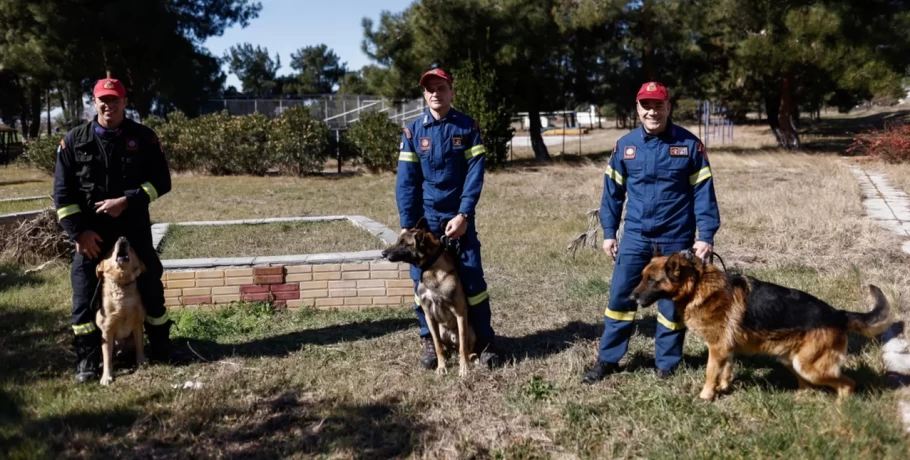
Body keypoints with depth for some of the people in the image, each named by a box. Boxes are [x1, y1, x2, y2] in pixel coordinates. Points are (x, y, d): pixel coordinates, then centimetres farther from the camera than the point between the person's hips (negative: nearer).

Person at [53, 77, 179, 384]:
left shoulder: (143, 137, -2)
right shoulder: (75, 140, -1)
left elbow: (161, 181, -3)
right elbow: (62, 191, -1)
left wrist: (127, 200, -17)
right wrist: (78, 231, -9)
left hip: (134, 228, 0)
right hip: (91, 230, 0)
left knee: (150, 286, 8)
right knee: (85, 295, 1)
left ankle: (160, 346, 26)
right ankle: (87, 359, 14)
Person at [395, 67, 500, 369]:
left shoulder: (468, 127, 0)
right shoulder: (413, 131, 1)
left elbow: (475, 173, -6)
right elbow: (406, 180, -2)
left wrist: (463, 215, -16)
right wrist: (406, 224, -9)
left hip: (459, 216, -1)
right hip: (424, 218, 1)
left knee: (472, 279, 0)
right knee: (423, 281, 3)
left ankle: (484, 342, 12)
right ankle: (430, 341, 18)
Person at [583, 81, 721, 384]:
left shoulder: (689, 144, -4)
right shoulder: (625, 145, 1)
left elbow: (703, 191, -3)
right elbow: (613, 190, 8)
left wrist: (706, 235, -9)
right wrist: (609, 232, 5)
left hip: (676, 238, -1)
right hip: (635, 235, 2)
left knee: (672, 301, 8)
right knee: (620, 295, 4)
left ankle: (667, 365, 23)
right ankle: (608, 359, 16)